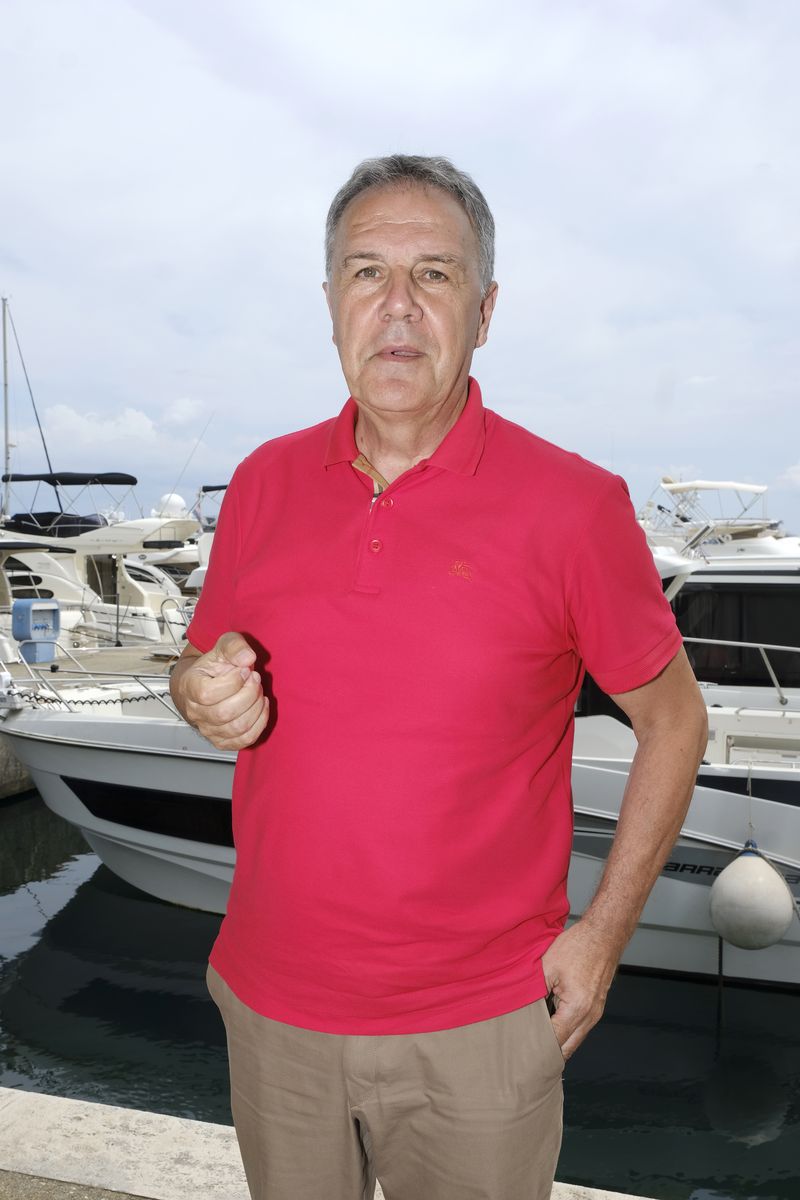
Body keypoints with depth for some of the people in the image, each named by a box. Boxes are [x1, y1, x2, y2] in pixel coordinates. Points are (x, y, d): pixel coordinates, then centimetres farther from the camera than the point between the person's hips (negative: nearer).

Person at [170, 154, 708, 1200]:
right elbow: (202, 670, 10)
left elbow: (673, 722, -4)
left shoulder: (572, 505, -14)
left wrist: (603, 931, -5)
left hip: (479, 1027, -3)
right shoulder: (265, 481, -2)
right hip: (269, 1001, 4)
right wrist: (209, 698, -13)